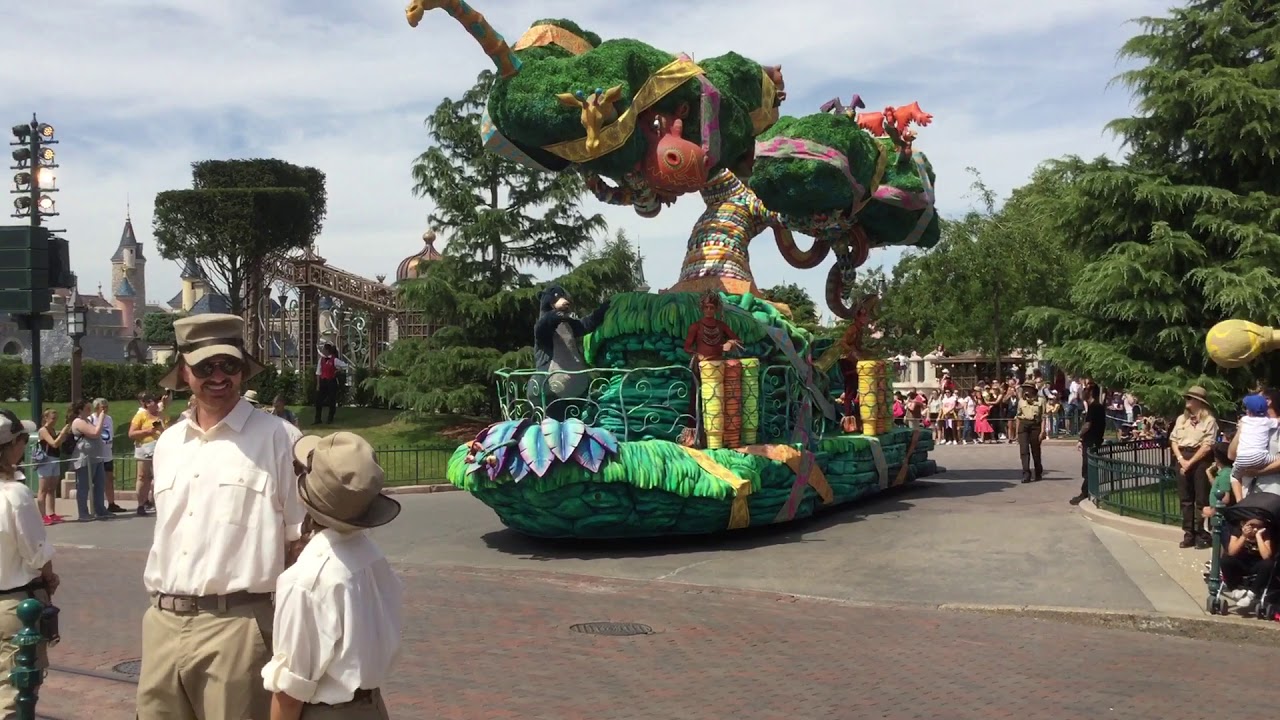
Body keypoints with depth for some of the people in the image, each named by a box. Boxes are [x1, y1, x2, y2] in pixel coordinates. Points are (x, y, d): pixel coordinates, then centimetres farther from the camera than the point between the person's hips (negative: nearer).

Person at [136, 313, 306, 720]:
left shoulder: (277, 438, -5)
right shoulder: (167, 444, 13)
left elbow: (301, 540, -4)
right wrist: (160, 604, 19)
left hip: (235, 624, -5)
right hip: (162, 623, 6)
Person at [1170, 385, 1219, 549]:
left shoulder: (1209, 420, -5)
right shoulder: (1181, 418, 13)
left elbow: (1207, 446, -12)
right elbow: (1173, 441, 10)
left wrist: (1190, 462, -12)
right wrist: (1181, 459, -4)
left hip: (1200, 461, -6)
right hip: (1182, 460, 6)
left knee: (1201, 500, -2)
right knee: (1185, 499, 7)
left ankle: (1203, 535, 5)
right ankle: (1189, 534, 13)